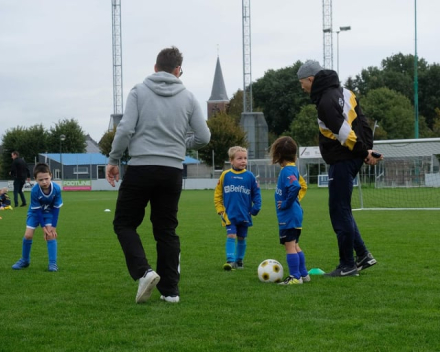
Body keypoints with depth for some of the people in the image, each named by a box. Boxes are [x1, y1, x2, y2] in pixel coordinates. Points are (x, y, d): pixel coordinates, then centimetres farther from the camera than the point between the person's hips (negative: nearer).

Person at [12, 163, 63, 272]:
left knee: (51, 235, -15)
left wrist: (53, 226, -20)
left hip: (49, 212, 0)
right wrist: (43, 226, -21)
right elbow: (37, 210, -23)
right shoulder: (34, 191, -34)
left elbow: (56, 208, -20)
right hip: (35, 212, 0)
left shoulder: (56, 189, -32)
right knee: (28, 235, -2)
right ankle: (25, 260, 20)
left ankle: (53, 263, -10)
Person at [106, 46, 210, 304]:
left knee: (124, 224, 9)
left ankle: (143, 272, -11)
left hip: (141, 168, -3)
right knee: (166, 230, 11)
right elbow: (204, 137, 6)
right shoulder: (188, 97, 7)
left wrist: (113, 160, 3)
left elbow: (126, 129, -8)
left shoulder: (139, 91, 0)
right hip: (172, 171, 3)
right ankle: (170, 290, 9)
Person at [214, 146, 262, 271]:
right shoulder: (225, 175, -3)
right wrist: (220, 210, 0)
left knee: (241, 238, 11)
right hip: (230, 215, -1)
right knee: (231, 236, -12)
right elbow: (218, 194, 4)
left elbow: (256, 194, 5)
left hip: (244, 215, 1)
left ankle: (239, 260, 24)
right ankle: (230, 261, -14)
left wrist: (256, 208, -4)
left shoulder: (250, 176, -3)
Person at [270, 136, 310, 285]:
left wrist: (286, 203, -23)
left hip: (288, 215, -10)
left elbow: (295, 187, -34)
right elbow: (303, 186, 25)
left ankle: (295, 277, -1)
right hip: (295, 214, 10)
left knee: (290, 245, -4)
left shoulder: (287, 171, -18)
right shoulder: (293, 168, 11)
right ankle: (303, 274, 23)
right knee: (294, 245, 17)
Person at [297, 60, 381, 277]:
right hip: (352, 159, 10)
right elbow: (362, 122, 12)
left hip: (341, 161, -10)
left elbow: (344, 132, -23)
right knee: (341, 210, 18)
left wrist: (364, 152, -13)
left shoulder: (326, 101, -17)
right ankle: (363, 256, 19)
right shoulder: (344, 92, 12)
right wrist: (368, 149, 5)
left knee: (340, 212, -1)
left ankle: (348, 266, 6)